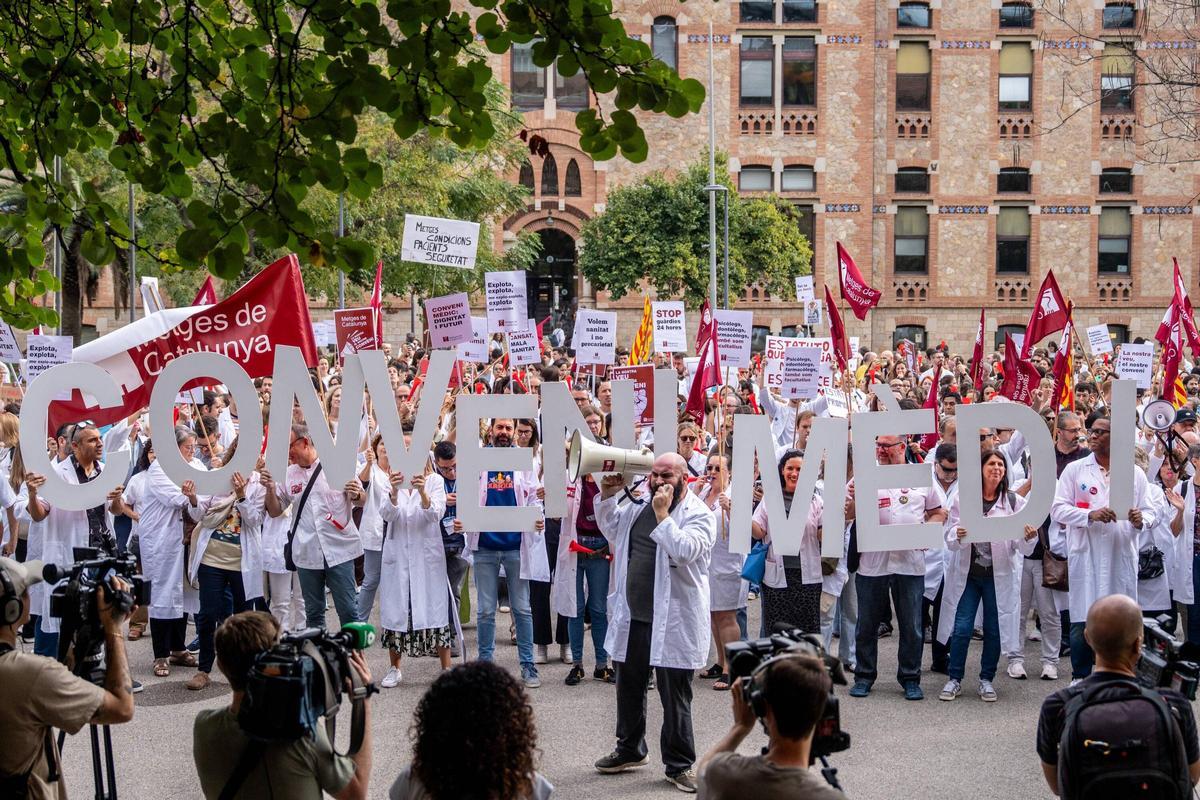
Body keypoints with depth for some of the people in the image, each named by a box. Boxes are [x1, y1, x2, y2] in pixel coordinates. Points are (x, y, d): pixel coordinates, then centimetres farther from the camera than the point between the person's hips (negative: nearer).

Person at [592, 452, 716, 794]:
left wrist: (663, 514, -22)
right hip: (633, 616, 7)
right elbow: (610, 529, 27)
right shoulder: (640, 505, 10)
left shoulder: (698, 514, -10)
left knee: (675, 696, 2)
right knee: (628, 687, 19)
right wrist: (608, 496, 12)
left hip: (672, 621, -7)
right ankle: (630, 749, 37)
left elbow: (683, 551, -26)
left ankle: (679, 765, 14)